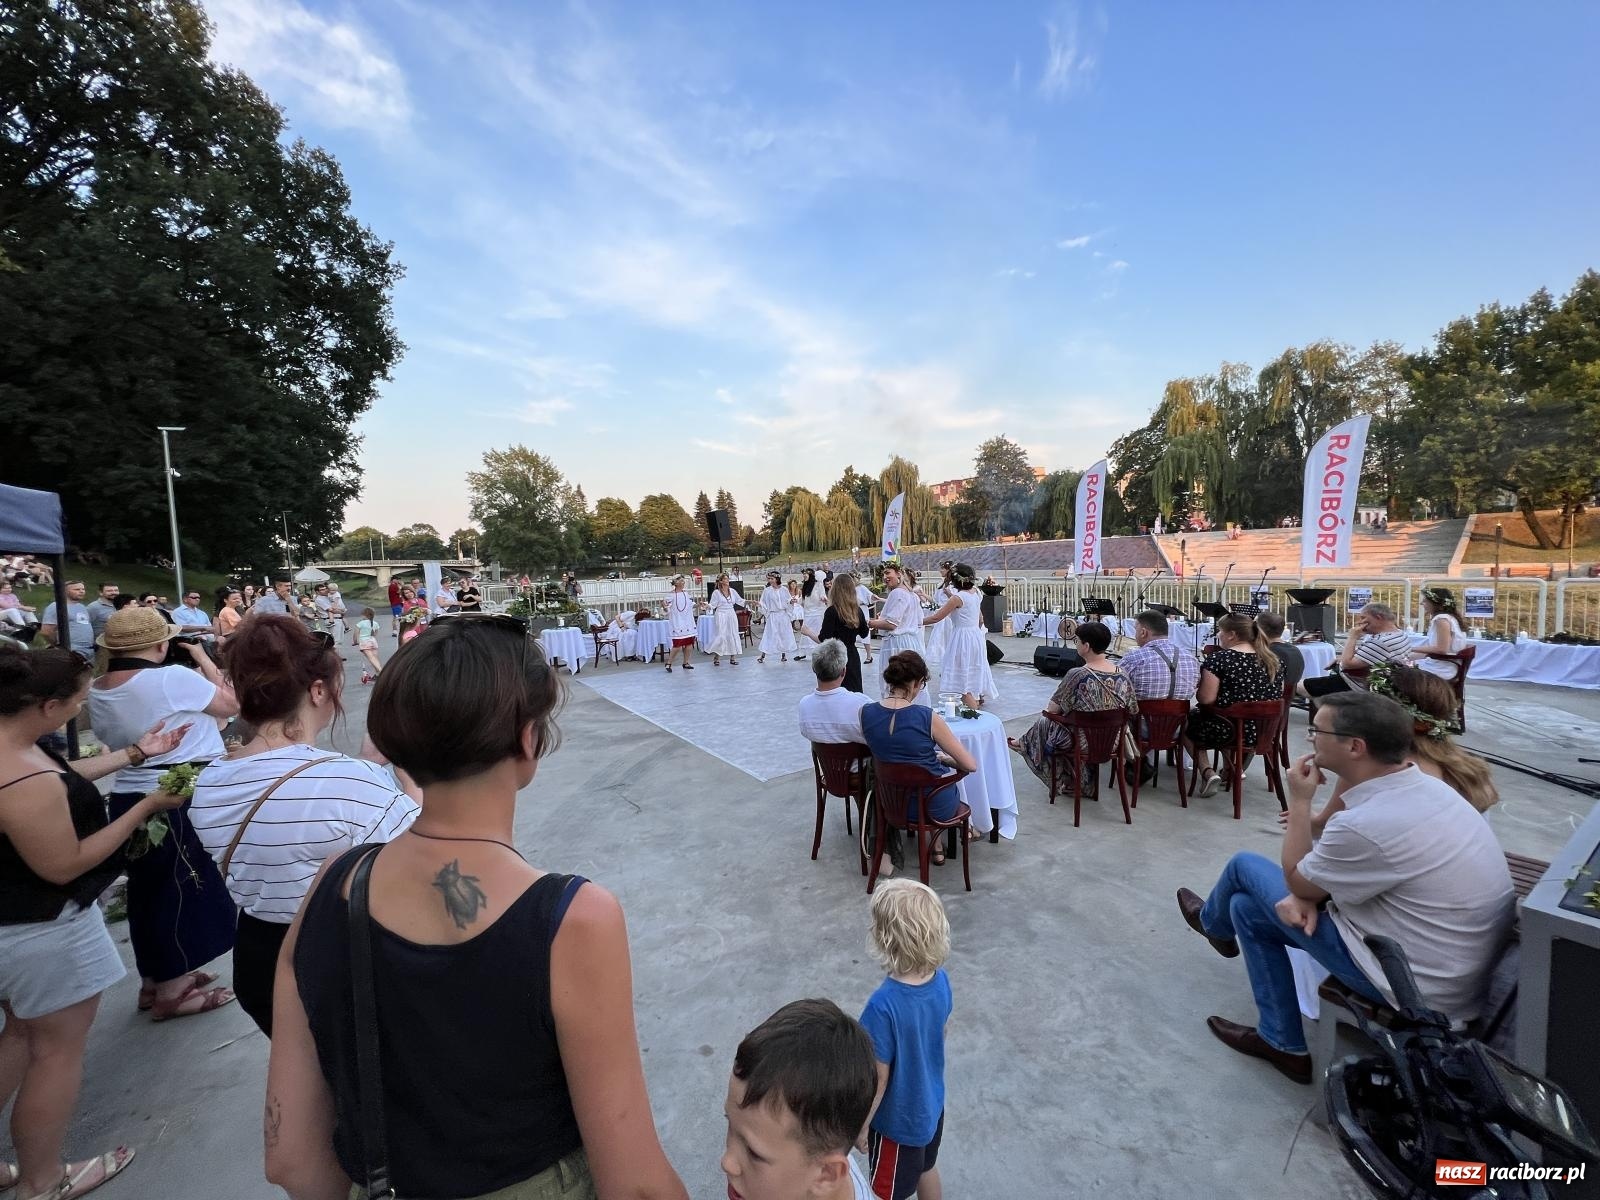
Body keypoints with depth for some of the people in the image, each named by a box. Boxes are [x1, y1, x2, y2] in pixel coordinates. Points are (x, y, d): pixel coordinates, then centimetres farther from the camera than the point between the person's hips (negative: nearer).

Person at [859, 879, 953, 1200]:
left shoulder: (884, 1005, -39)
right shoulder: (941, 980, -19)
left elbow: (878, 1078, -25)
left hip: (898, 1118, -5)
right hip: (931, 1102, 5)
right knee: (926, 1169, 32)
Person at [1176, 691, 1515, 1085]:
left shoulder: (1366, 825, -33)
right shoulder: (1426, 787, -4)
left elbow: (1298, 882, -11)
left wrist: (1299, 801, -7)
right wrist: (1306, 894, -6)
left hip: (1423, 987, -8)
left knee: (1246, 866, 2)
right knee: (1248, 907, 15)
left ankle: (1214, 922, 32)